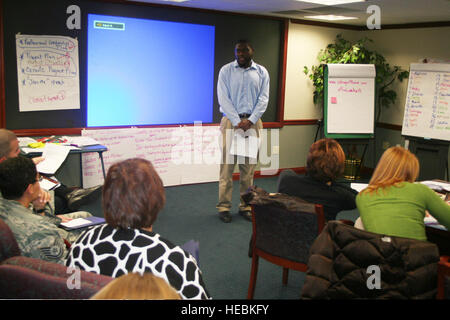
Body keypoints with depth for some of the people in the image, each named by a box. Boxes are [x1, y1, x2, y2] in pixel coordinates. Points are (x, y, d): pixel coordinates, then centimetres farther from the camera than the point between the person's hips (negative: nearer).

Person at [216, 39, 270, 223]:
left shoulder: (261, 72, 10)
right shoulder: (226, 71, 5)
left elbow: (263, 98, 4)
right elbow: (223, 98, -3)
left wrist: (250, 120, -10)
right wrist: (237, 121, -12)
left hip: (253, 123, 2)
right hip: (230, 121, -2)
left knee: (249, 166, 3)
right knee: (227, 164, -4)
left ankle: (245, 206, 11)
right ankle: (224, 206, 4)